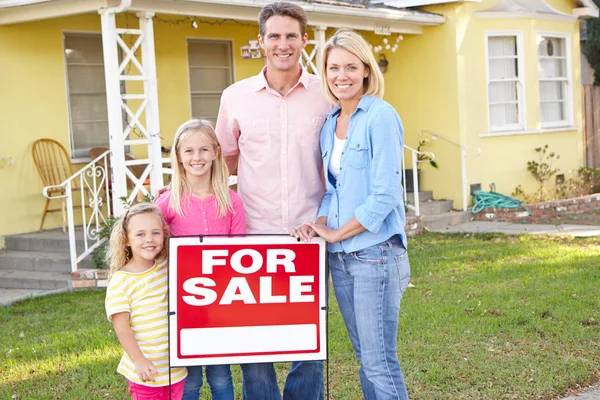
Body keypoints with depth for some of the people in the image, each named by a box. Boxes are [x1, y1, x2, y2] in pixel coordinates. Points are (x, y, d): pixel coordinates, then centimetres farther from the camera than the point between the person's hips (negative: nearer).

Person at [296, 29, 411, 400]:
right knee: (364, 356, 14)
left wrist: (336, 233, -9)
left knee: (380, 362, -2)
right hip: (340, 257, 7)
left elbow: (384, 196, -16)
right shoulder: (329, 122, 11)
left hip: (375, 254, -7)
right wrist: (320, 223, 0)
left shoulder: (380, 116, -11)